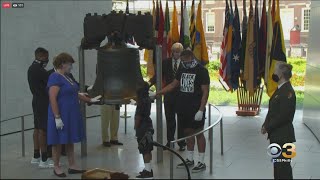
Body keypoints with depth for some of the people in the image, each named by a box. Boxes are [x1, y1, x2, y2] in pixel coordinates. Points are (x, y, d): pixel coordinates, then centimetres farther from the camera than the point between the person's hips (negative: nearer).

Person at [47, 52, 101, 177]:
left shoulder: (66, 77, 13)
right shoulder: (55, 77, -16)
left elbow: (75, 93, 19)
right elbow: (52, 98, -21)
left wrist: (90, 100, 17)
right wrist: (57, 117, -24)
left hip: (71, 115, 9)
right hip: (61, 116, -9)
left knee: (70, 141, 12)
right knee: (58, 142, 2)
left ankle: (72, 166, 18)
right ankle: (56, 167, 14)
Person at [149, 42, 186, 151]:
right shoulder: (166, 63, 5)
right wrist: (150, 82, -15)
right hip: (169, 95, 3)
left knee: (181, 120, 5)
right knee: (169, 119, 12)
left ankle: (181, 143, 15)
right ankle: (169, 141, 24)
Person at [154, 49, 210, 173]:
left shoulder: (201, 71, -10)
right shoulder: (182, 70, 11)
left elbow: (205, 92, -12)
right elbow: (173, 85, 17)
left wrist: (201, 110, -18)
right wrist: (158, 93, 9)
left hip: (196, 109, -6)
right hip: (184, 108, 6)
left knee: (199, 133, 0)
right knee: (188, 132, 13)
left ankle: (201, 162, 7)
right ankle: (190, 159, 24)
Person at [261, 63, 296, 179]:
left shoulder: (287, 91, -19)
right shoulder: (280, 89, 11)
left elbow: (283, 116, -23)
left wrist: (267, 127, -15)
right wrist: (266, 125, 4)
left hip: (283, 136, -9)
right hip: (276, 134, 9)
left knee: (283, 165, 0)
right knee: (277, 164, 18)